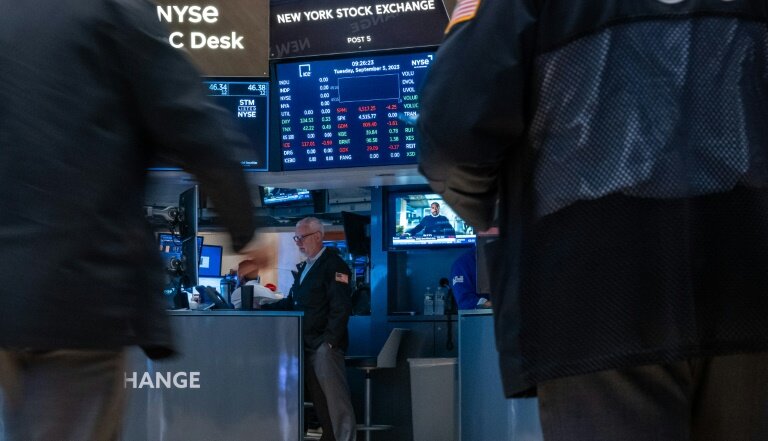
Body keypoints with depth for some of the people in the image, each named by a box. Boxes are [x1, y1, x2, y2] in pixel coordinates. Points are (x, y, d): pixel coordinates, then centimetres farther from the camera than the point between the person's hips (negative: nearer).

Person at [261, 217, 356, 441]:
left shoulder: (334, 264, -8)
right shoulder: (303, 267, 19)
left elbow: (341, 307, -15)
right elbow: (292, 302, 23)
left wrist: (329, 342, -20)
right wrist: (263, 308, 10)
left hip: (325, 346, -8)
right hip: (307, 344, 8)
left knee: (335, 397, -10)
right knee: (318, 398, 9)